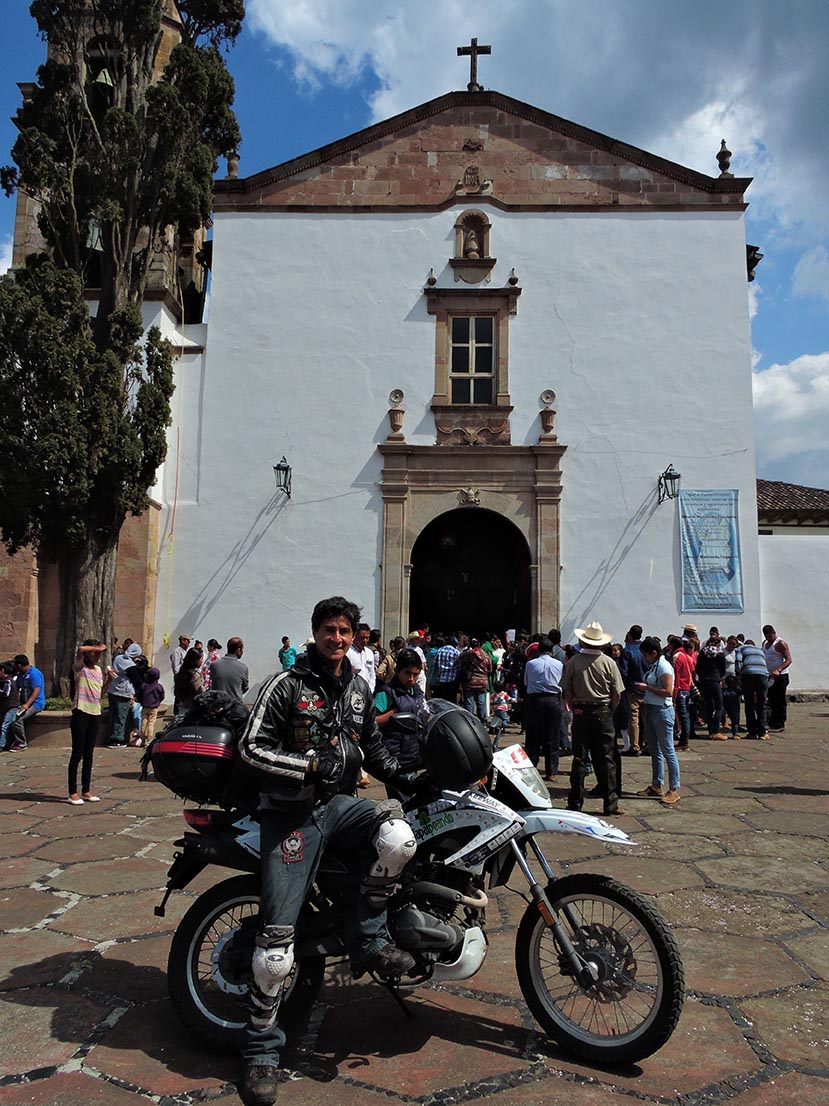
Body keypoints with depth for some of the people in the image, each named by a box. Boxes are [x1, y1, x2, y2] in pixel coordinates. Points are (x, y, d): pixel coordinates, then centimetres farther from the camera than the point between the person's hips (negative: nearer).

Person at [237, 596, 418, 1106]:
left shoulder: (359, 689, 11)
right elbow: (252, 747, -11)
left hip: (341, 801, 4)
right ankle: (261, 1049, 14)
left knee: (398, 838, -27)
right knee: (278, 935, -6)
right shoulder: (287, 685, -7)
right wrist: (311, 765, -19)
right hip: (291, 811, -4)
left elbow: (372, 746, 22)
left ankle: (368, 937, -3)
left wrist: (403, 776, 6)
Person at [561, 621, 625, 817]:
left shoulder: (573, 661, -4)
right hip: (603, 713, -1)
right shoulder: (608, 662, -5)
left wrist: (573, 709, 11)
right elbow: (617, 693, -3)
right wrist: (610, 711, 10)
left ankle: (575, 803, 12)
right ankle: (610, 804, 8)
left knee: (579, 758, 7)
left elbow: (566, 690, -1)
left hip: (580, 713, 1)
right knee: (605, 760, 5)